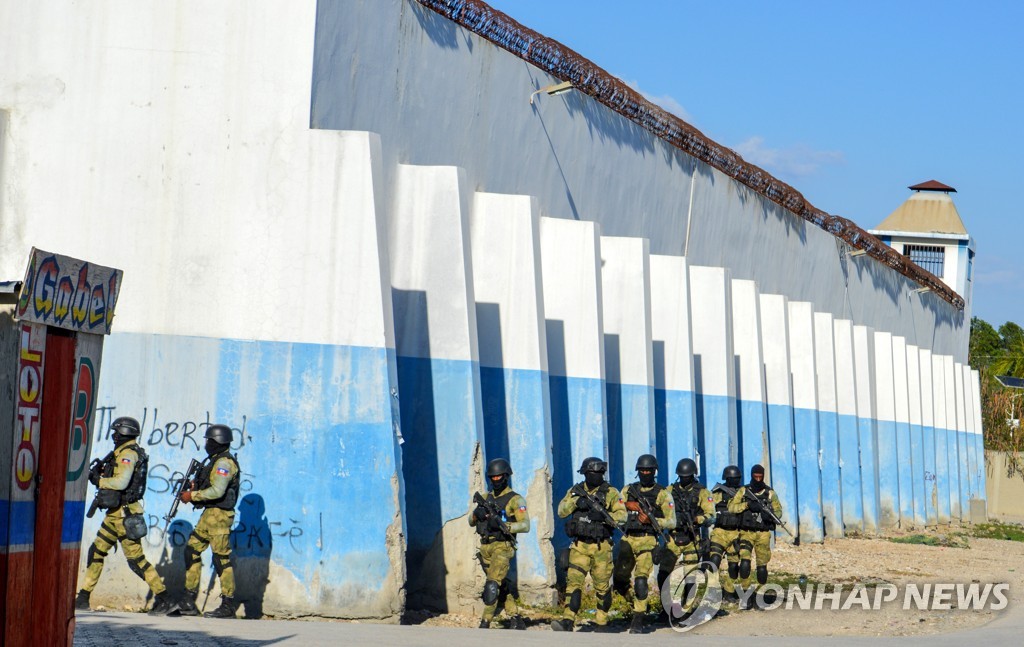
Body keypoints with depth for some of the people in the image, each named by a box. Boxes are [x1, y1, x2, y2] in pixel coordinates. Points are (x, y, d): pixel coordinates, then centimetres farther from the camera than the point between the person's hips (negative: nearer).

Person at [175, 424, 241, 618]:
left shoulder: (224, 463, -14)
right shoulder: (216, 461, 18)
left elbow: (217, 491, -25)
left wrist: (192, 495, -16)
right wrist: (194, 487, 7)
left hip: (219, 514, -11)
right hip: (209, 514, 11)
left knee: (221, 558, -8)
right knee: (192, 550, 10)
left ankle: (228, 605, -5)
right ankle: (189, 601, 13)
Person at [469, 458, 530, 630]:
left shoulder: (515, 499, -5)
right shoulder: (486, 498, 14)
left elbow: (525, 525, -14)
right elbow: (471, 522, 13)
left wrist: (503, 525, -27)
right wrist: (477, 513, -11)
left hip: (502, 546, -7)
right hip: (486, 547, 7)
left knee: (492, 585, -16)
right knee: (502, 585, 13)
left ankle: (485, 623, -17)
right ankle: (516, 619, 23)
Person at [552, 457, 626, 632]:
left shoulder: (610, 492, 0)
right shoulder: (575, 491, 8)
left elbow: (622, 515, -11)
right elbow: (561, 511, 0)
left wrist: (604, 516, -29)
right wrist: (575, 501, -17)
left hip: (601, 546, -1)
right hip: (579, 546, 1)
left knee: (602, 586, 6)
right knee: (573, 581, -10)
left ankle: (602, 622, 20)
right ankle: (568, 621, -15)